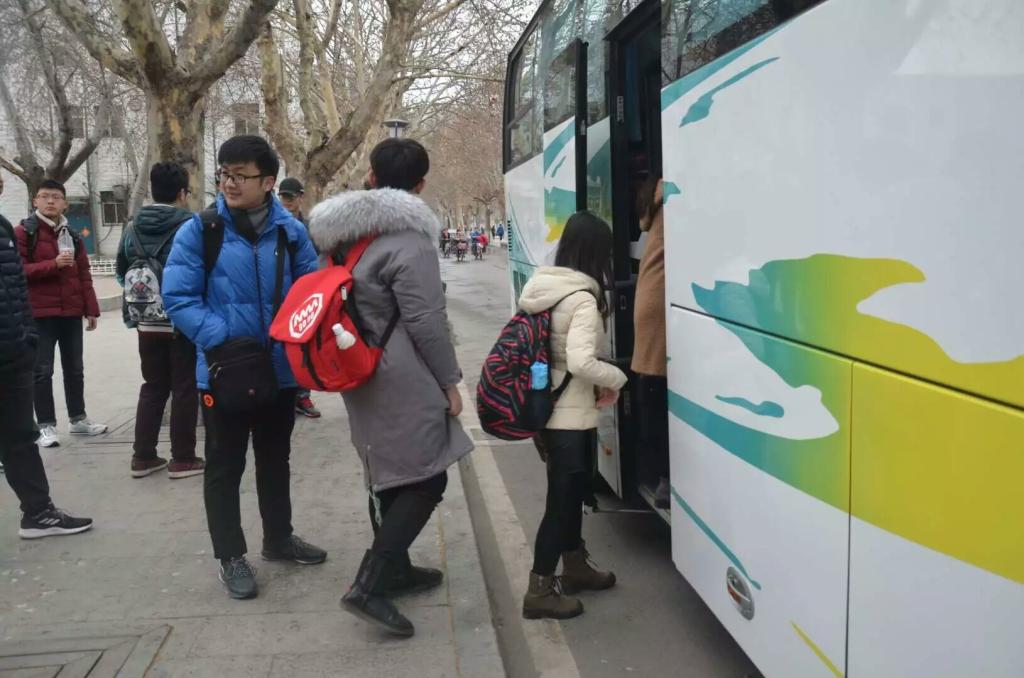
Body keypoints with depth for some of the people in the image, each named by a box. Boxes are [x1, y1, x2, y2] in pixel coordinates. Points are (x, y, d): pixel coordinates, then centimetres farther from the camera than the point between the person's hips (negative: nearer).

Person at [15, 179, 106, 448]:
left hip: (71, 313, 5)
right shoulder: (23, 233, -3)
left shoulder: (72, 236, 13)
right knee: (42, 371, -1)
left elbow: (84, 275, 13)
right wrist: (53, 264, -21)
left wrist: (91, 309, 9)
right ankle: (46, 425, 5)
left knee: (75, 368, 12)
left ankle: (78, 419, 23)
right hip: (40, 313, -5)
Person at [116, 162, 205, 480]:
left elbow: (122, 271, 12)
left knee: (152, 387, 15)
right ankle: (182, 458, 9)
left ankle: (142, 456, 17)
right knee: (185, 388, 4)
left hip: (147, 322, 6)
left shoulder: (134, 227, 5)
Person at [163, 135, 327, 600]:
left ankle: (278, 538, 38)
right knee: (224, 466, 8)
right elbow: (178, 298, -12)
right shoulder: (199, 231, -10)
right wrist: (221, 339, -24)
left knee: (275, 459, 20)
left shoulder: (291, 231, -2)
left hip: (281, 370, 3)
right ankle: (230, 556, 24)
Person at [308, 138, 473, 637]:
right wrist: (449, 381, -8)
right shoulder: (407, 242, -17)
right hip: (402, 380, -9)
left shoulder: (348, 235, 9)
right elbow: (426, 322, -18)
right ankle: (369, 585, -7)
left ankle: (395, 568, 32)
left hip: (361, 373, 9)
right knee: (425, 478, -2)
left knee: (391, 474, 20)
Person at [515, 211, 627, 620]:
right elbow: (581, 363, -30)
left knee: (571, 492, 22)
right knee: (562, 497, 2)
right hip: (570, 418, -9)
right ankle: (540, 591, 11)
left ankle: (575, 567, 38)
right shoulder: (583, 299, -20)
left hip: (546, 411, 9)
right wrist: (616, 379, -12)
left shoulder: (542, 289, 6)